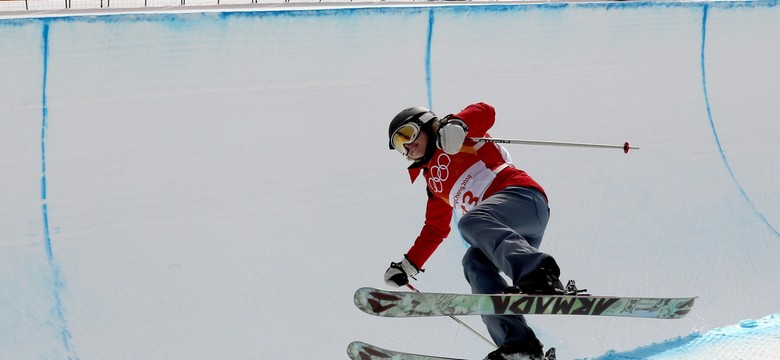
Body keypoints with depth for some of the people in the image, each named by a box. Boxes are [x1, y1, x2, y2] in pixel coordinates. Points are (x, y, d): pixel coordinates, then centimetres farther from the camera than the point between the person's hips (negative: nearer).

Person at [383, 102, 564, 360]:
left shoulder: (452, 141, 12)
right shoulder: (433, 184, 34)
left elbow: (485, 112, -6)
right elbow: (435, 230, 39)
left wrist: (456, 124, -25)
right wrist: (408, 265, 35)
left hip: (521, 195, -7)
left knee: (471, 222, -34)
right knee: (474, 263, -19)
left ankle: (541, 276, -58)